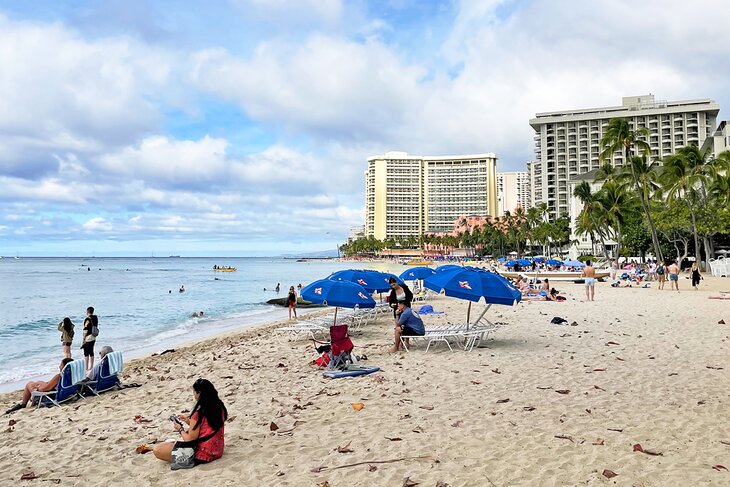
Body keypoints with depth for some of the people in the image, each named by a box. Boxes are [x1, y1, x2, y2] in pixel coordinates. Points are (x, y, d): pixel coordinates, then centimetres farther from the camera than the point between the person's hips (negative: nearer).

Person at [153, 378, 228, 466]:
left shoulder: (198, 414, -23)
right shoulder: (220, 407, -1)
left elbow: (190, 439, -15)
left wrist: (180, 429, 2)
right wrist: (190, 422, 13)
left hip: (202, 455, -8)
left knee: (157, 449, -8)